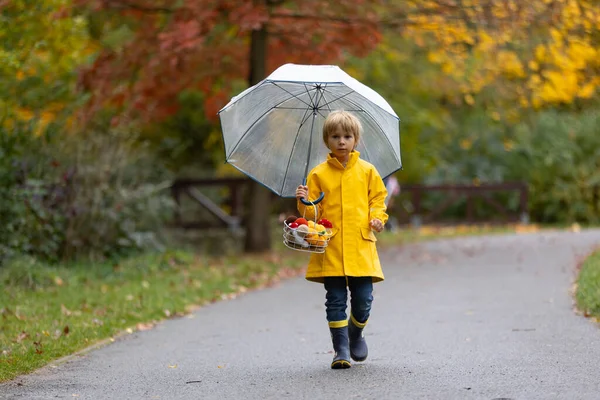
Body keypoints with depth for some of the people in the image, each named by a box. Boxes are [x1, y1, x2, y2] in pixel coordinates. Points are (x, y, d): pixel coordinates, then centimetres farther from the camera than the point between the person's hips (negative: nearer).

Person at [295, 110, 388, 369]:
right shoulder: (319, 174, 6)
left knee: (363, 299, -1)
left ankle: (356, 334, 27)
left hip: (361, 245, 1)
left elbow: (378, 198, 14)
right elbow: (313, 213, 7)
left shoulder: (367, 171, 9)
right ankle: (341, 349, 4)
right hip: (331, 247, -1)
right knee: (336, 299, -2)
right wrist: (305, 202, -14)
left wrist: (377, 217, -5)